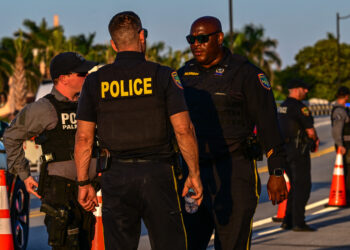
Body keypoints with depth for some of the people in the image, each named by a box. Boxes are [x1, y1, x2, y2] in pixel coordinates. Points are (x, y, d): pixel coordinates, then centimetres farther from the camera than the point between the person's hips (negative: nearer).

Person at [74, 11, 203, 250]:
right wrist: (194, 174, 1)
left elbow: (83, 138, 2)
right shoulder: (163, 75, -3)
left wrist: (84, 183, 9)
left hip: (116, 176, 2)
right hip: (158, 173, -2)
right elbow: (184, 129, -7)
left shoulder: (95, 81, 4)